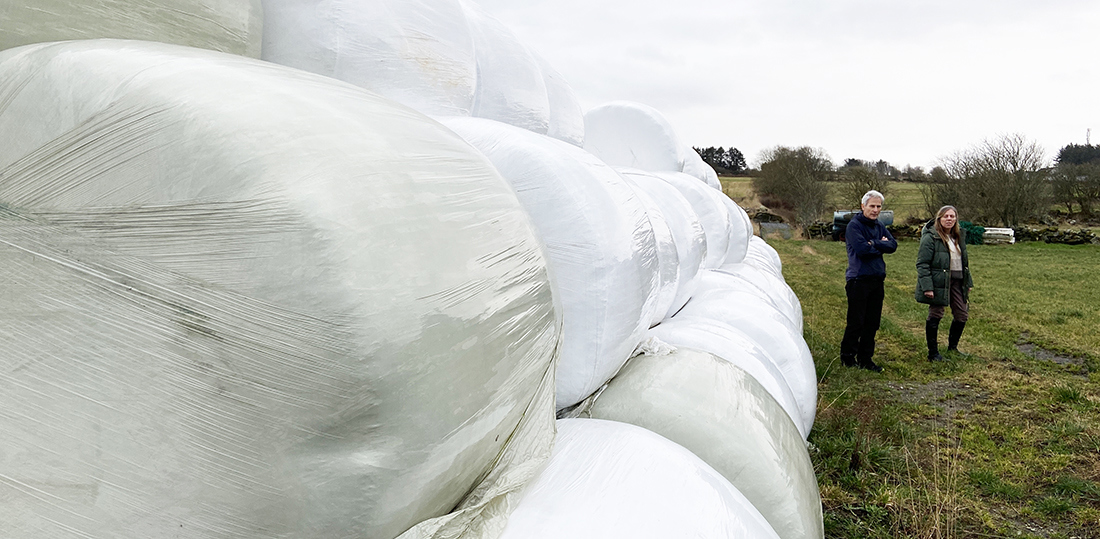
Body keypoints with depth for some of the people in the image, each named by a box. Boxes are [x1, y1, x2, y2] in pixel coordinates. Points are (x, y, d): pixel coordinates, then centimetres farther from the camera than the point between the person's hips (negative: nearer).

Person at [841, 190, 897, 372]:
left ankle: (865, 358, 18)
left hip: (877, 280, 7)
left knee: (872, 322, 9)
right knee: (856, 322, -2)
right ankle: (847, 356, 10)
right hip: (859, 280, -7)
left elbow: (893, 245, 1)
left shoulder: (880, 226, 14)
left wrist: (874, 244, -14)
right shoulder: (854, 225, -7)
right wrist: (881, 246, -4)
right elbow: (862, 249, -20)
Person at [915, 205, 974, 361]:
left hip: (957, 281, 8)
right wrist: (927, 287, -21)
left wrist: (968, 282, 17)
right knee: (935, 315, 0)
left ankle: (952, 347, 31)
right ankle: (933, 353, 11)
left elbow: (964, 260, 20)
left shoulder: (959, 236, 11)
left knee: (962, 315, 11)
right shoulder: (930, 237, -13)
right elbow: (922, 264, -16)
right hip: (939, 282, -7)